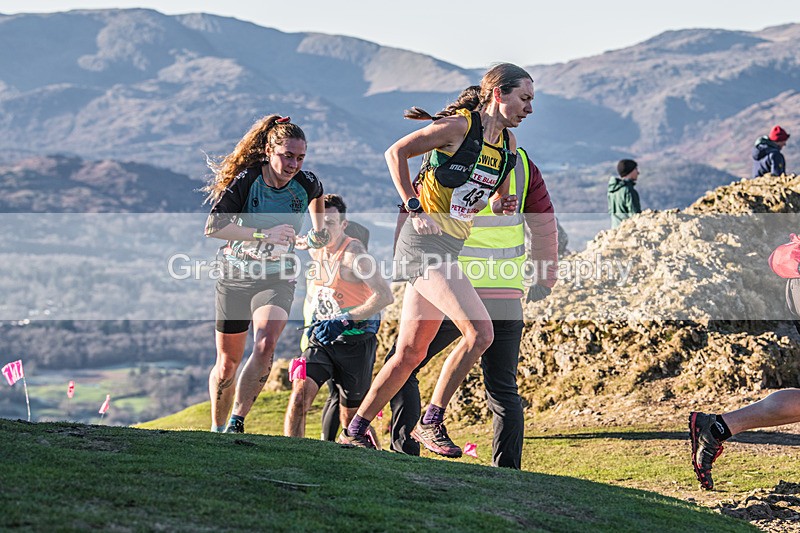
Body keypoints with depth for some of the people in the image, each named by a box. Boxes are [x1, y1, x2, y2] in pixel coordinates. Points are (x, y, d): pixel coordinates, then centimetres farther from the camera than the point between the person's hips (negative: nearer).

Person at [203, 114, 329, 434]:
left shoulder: (306, 184, -9)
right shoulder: (246, 180, -18)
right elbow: (213, 227, -27)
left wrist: (318, 230, 18)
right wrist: (265, 234, -32)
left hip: (277, 279, 1)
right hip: (236, 276, -1)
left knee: (265, 345, -26)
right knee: (227, 363, 7)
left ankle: (236, 424, -20)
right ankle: (216, 430, 29)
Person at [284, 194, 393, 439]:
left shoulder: (354, 254, -17)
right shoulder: (315, 250, 4)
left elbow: (385, 296, -28)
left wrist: (344, 321, -30)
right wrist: (315, 321, 16)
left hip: (356, 340, -5)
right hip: (322, 337, 5)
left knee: (351, 418, 5)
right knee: (300, 392, -18)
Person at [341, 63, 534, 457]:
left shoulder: (508, 144, 12)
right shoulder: (459, 126, -11)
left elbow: (494, 197, 25)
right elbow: (396, 152, -9)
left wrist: (501, 206, 2)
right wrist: (415, 209, -14)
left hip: (449, 248, 9)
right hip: (426, 242, -9)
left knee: (410, 353, 11)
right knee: (479, 331, -20)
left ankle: (355, 431, 22)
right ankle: (431, 422, -10)